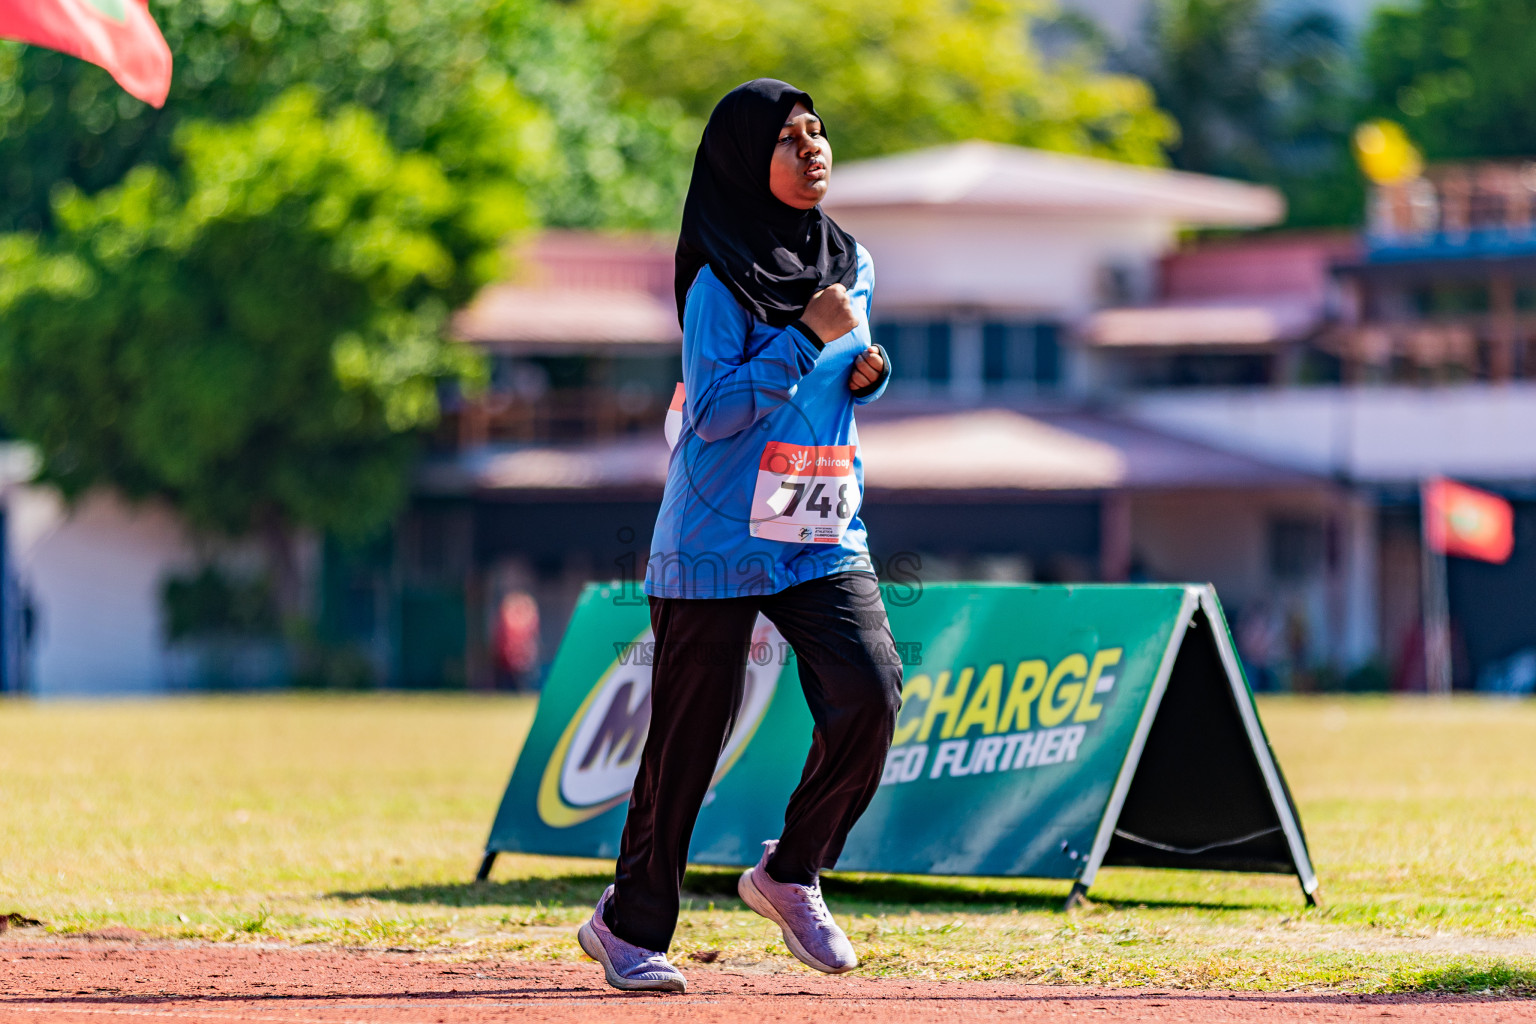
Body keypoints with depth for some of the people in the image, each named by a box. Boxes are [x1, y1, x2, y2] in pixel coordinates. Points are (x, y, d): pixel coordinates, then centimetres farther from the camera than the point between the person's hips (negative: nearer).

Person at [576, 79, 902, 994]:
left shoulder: (851, 264, 9)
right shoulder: (721, 283, -11)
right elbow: (712, 412, -19)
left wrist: (869, 372, -1)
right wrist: (806, 337, -22)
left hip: (828, 538, 5)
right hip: (720, 541, -5)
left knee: (871, 693, -14)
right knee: (689, 737, -1)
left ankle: (791, 875, 7)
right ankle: (632, 925, 15)